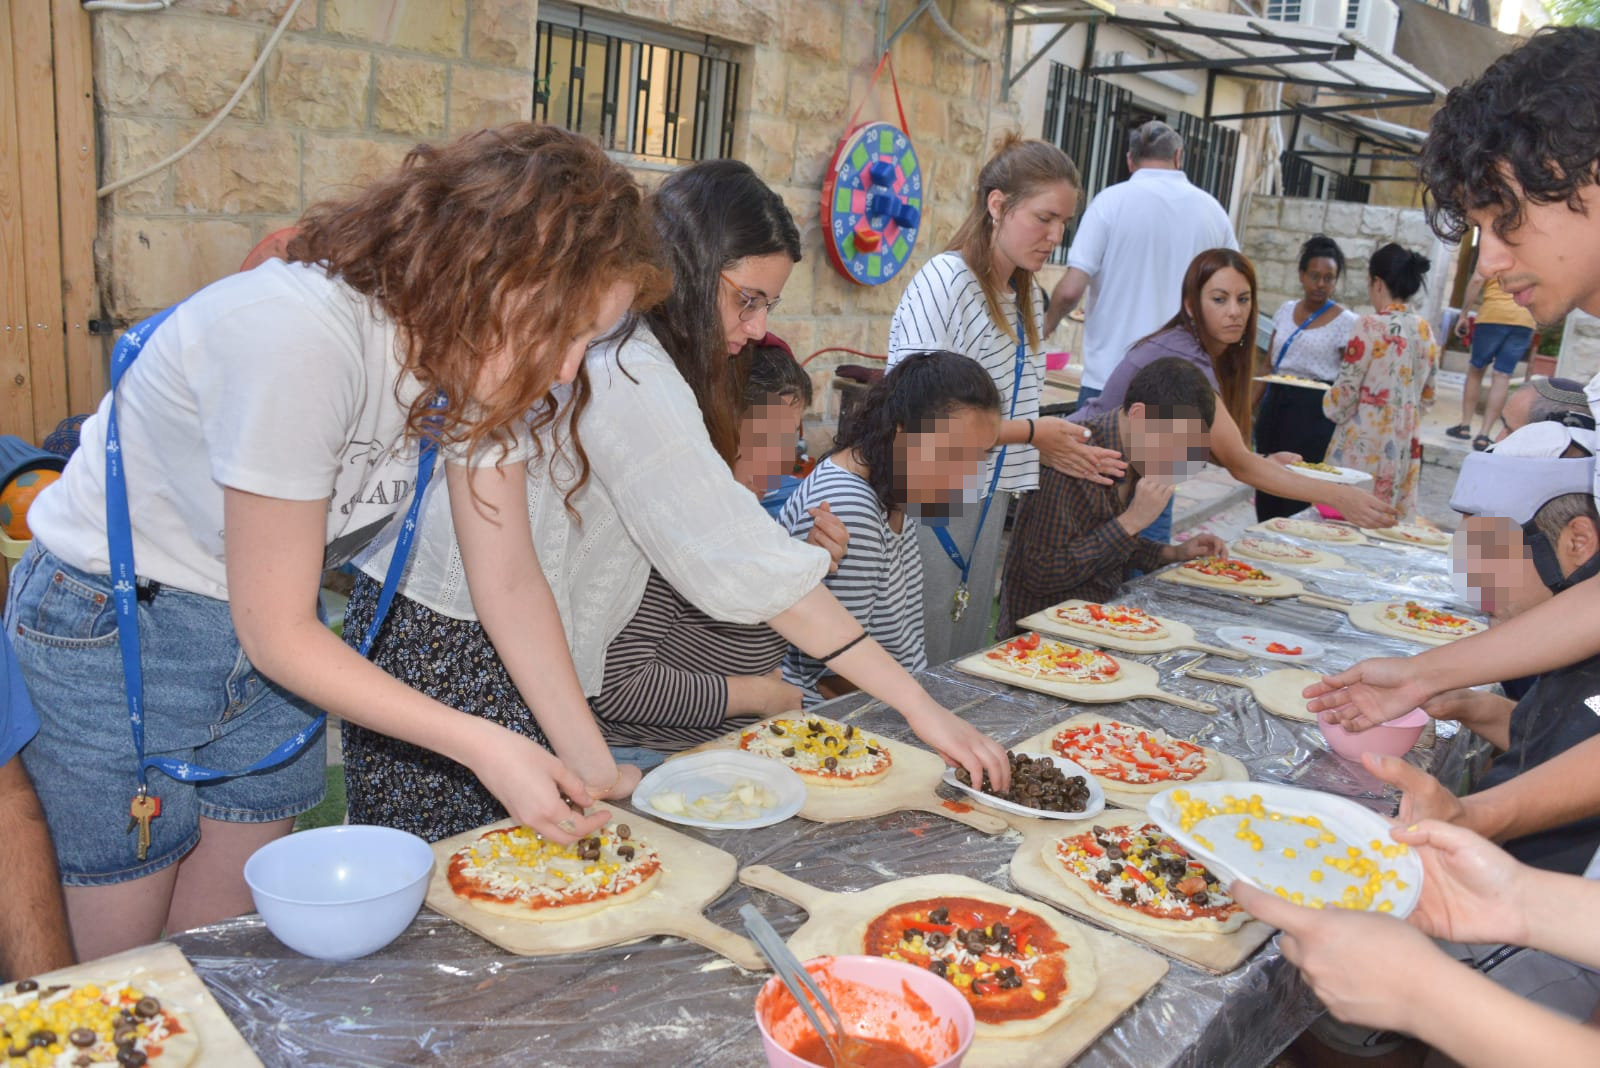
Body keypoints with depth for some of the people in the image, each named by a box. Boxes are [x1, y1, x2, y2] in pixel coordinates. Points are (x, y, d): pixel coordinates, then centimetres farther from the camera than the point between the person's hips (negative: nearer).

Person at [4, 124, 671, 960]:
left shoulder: (481, 352, -12)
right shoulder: (303, 337, -34)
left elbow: (509, 579, -6)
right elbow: (276, 633, -27)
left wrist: (588, 758, -13)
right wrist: (482, 747, -27)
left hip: (268, 632, 6)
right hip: (109, 629, -6)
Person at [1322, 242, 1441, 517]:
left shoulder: (1372, 326, -12)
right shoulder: (1424, 329, 7)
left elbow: (1346, 390, -10)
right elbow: (1427, 397, 13)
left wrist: (1329, 402, 9)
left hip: (1364, 444, -6)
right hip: (1405, 446, 6)